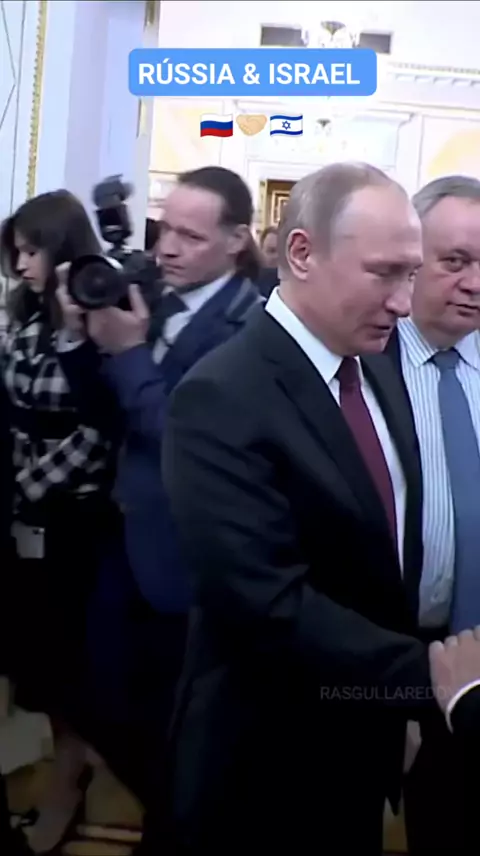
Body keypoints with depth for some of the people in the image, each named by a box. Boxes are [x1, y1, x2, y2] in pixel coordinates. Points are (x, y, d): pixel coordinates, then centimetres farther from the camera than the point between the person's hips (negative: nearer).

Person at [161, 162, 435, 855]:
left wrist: (415, 661, 0)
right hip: (267, 768, -7)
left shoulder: (378, 370, 2)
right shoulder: (223, 398, -24)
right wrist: (432, 677, -28)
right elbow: (273, 606, -30)